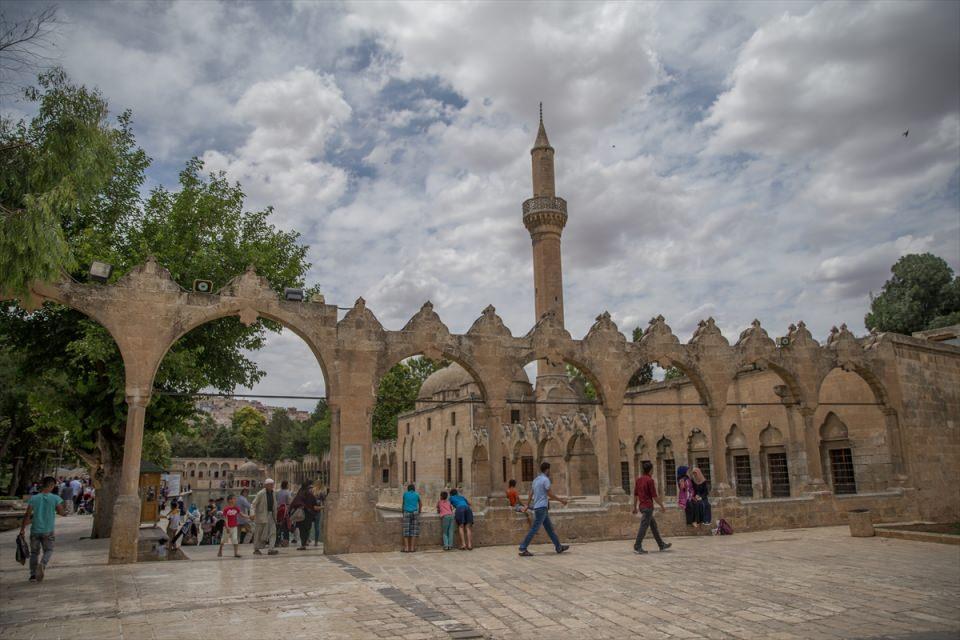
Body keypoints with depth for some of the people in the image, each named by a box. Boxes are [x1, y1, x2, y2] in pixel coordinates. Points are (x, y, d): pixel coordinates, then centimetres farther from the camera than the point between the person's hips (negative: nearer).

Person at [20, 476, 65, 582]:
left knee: (34, 552, 14)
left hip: (35, 530, 2)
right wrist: (65, 511, 19)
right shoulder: (55, 498, -6)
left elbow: (27, 515, -4)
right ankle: (43, 564, -16)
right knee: (48, 550, 12)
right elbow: (62, 512, -3)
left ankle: (33, 575, 10)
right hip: (48, 531, -2)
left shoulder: (33, 498, -2)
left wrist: (22, 529, 2)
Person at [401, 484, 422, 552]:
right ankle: (412, 548, -2)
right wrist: (419, 511, 43)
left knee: (406, 531, 0)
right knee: (414, 531, 1)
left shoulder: (405, 494, 14)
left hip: (407, 513, 0)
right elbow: (420, 504, 28)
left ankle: (406, 548, -6)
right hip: (415, 513, 0)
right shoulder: (416, 494, 14)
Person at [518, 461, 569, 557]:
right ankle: (523, 549, -9)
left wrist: (527, 505, 18)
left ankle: (558, 547, 19)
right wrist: (561, 500, -1)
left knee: (549, 528, 13)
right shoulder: (545, 479, -12)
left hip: (537, 507, 10)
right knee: (534, 529, -8)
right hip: (542, 508, -10)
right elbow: (550, 495, -12)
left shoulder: (536, 480, 15)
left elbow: (531, 494, 16)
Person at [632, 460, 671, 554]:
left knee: (653, 525, 16)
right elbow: (654, 495, -15)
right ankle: (637, 547, -4)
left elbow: (635, 494, 12)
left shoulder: (639, 479, 9)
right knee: (644, 527, -5)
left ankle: (661, 545, 24)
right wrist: (662, 506, -5)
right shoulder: (650, 480, -14)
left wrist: (635, 507, 18)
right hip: (648, 507, -8)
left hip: (642, 506, 8)